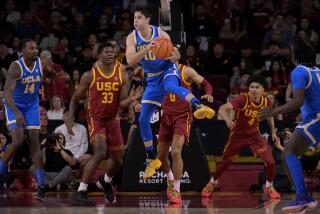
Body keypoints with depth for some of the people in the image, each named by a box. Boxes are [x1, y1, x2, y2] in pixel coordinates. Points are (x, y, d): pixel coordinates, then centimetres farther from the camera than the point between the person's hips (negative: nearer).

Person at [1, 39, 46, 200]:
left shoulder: (40, 63, -8)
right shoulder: (16, 67, -25)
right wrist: (17, 113, -45)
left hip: (32, 106, 4)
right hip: (15, 106, -4)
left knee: (34, 143, -2)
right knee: (18, 141, -17)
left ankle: (41, 185, -5)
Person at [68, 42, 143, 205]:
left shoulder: (122, 75, -7)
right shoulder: (90, 75, -12)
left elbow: (122, 104, -8)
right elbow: (75, 98, -1)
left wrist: (132, 98, -30)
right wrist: (70, 119, -9)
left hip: (113, 119, 4)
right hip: (95, 118, -4)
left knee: (118, 160, 11)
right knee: (100, 153, -25)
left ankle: (106, 181, 44)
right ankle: (80, 192, -20)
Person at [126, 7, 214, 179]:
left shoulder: (161, 34, -12)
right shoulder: (132, 38, -6)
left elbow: (175, 56, -4)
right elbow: (130, 61, -21)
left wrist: (174, 56, -29)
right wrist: (147, 49, -35)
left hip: (168, 70, -4)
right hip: (152, 79, 5)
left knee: (170, 86, -42)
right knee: (143, 120, 2)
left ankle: (198, 106, -65)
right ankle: (152, 159, 16)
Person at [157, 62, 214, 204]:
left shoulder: (186, 71, -5)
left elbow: (205, 83, 0)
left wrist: (209, 94, -22)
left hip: (183, 116, -4)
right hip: (166, 116, 5)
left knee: (176, 151, -20)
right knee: (161, 154, 8)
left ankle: (176, 190, -11)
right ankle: (170, 179, 40)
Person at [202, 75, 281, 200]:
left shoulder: (266, 102, -12)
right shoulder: (243, 99, -28)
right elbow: (222, 109, -38)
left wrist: (273, 132, 12)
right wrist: (228, 120, -57)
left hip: (254, 135, 3)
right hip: (237, 135, -2)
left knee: (270, 162, -12)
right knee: (225, 162, 13)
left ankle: (269, 187, 14)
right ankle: (212, 183, 41)